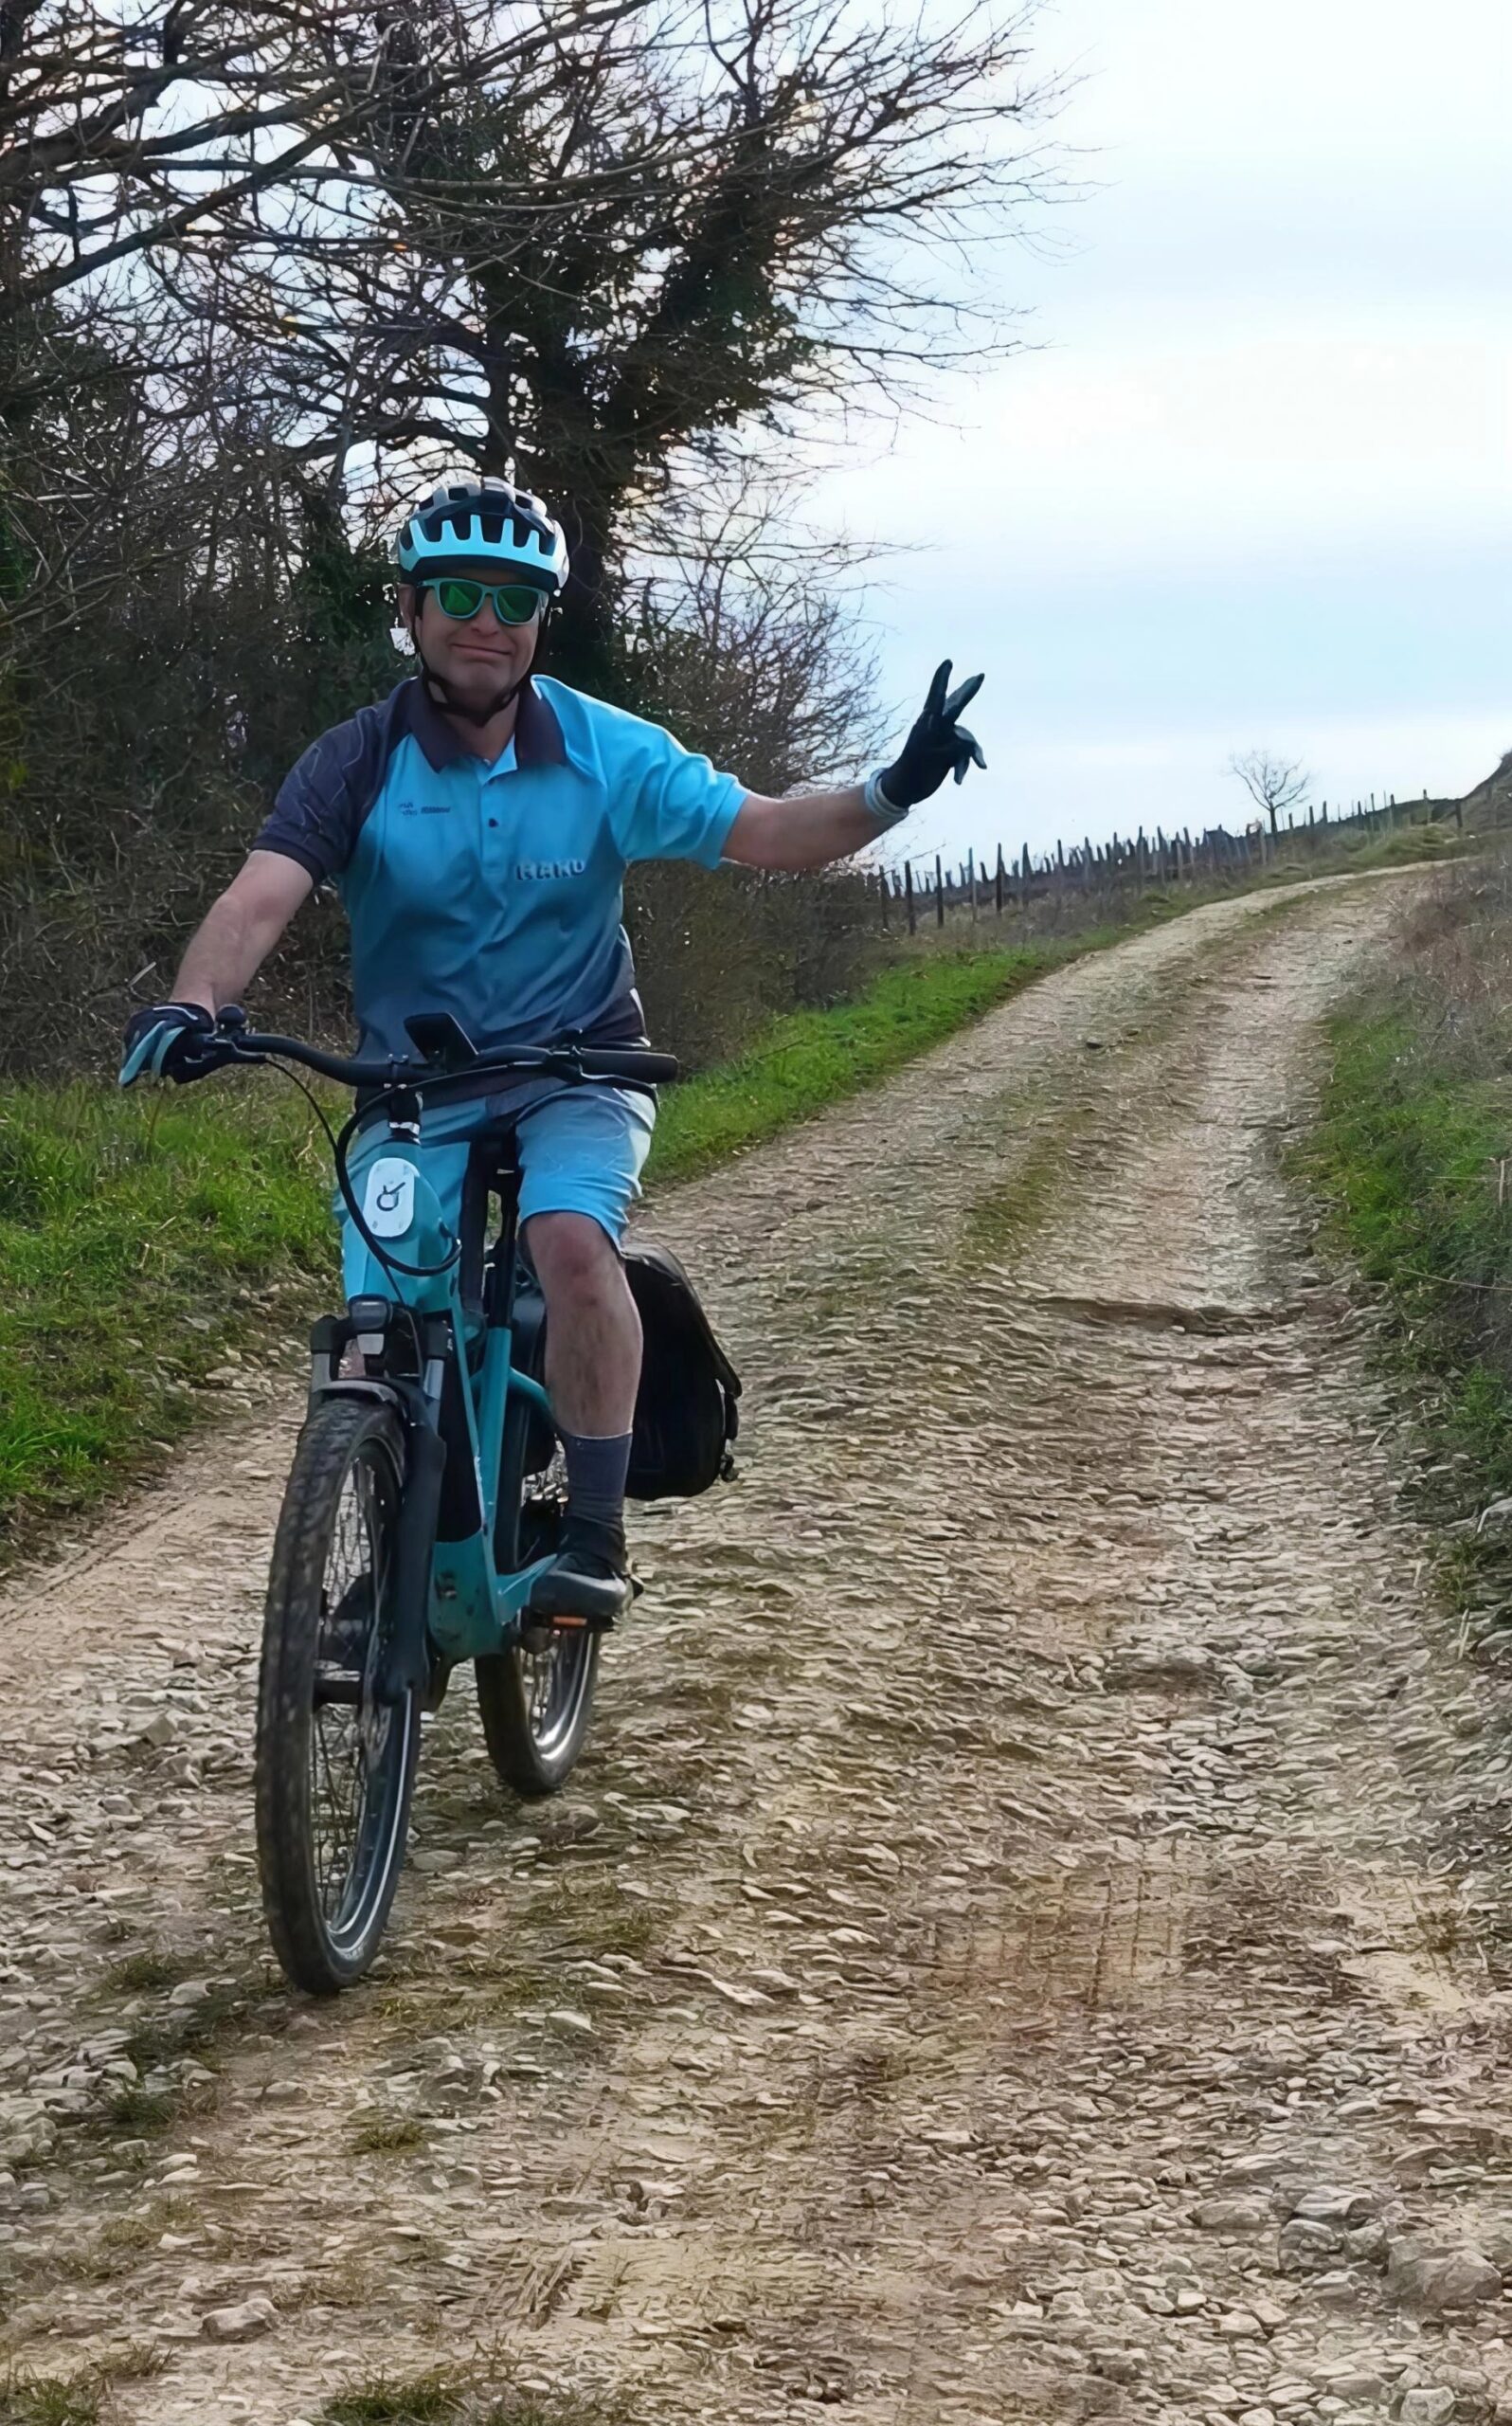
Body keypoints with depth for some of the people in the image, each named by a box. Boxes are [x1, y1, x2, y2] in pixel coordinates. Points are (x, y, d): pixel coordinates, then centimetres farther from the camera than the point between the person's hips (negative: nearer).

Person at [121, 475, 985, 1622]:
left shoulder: (606, 753, -7)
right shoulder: (360, 763, -10)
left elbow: (763, 831, -9)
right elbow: (262, 895, -24)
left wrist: (894, 790, -27)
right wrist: (193, 1006, -44)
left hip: (576, 1070, -1)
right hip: (415, 1088, 1)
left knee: (571, 1237, -31)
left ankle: (598, 1536, -21)